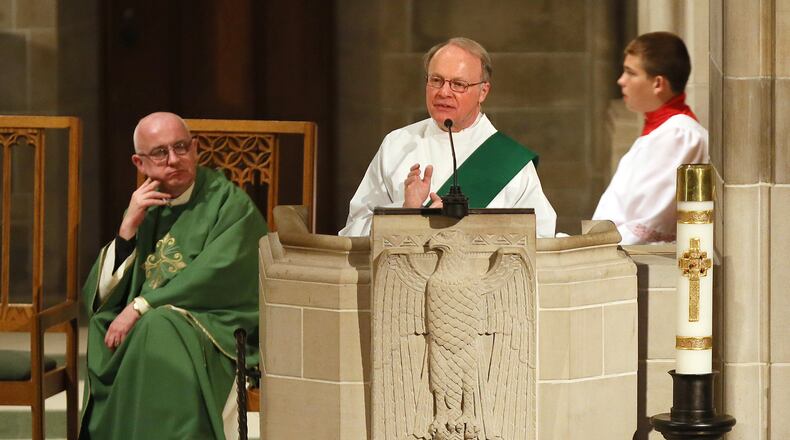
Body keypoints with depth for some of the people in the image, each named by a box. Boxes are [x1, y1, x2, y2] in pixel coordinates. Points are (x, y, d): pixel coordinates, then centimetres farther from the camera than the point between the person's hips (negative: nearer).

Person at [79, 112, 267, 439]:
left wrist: (141, 307, -16)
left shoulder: (228, 202, -1)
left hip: (216, 327, -5)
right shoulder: (143, 209, 16)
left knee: (160, 330, -35)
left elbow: (215, 276, -14)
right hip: (140, 331, 5)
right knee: (101, 340, -26)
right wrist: (128, 228, -3)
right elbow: (99, 295, 9)